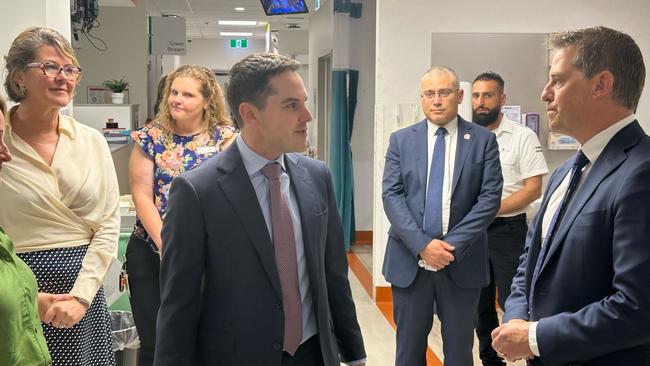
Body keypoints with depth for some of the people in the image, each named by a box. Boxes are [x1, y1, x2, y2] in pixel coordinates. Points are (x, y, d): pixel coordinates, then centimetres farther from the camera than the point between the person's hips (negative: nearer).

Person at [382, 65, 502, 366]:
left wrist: (453, 245, -15)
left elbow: (490, 197, -5)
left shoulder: (483, 140, 2)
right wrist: (421, 244, -16)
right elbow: (391, 196, -3)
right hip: (409, 259, 1)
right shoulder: (401, 140, 5)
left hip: (462, 261, -1)